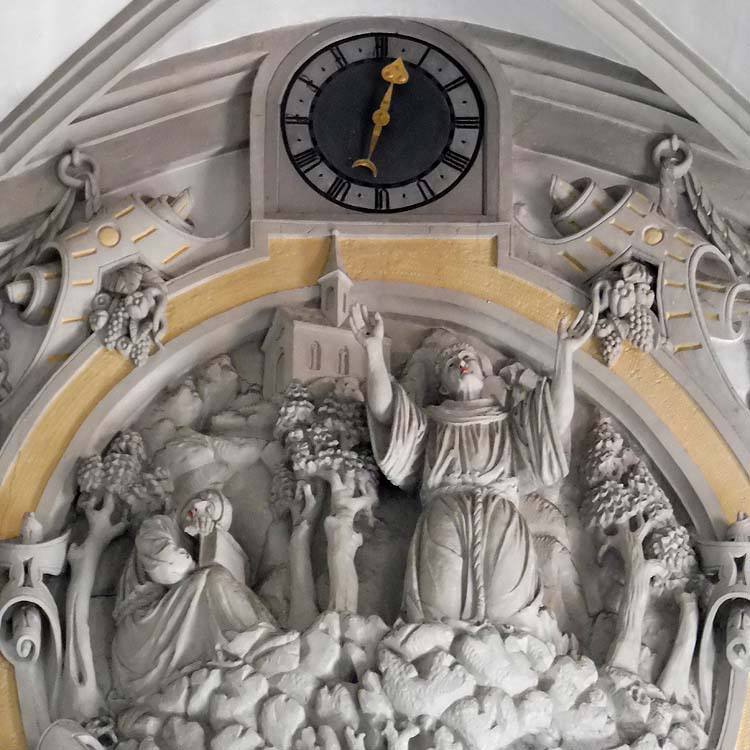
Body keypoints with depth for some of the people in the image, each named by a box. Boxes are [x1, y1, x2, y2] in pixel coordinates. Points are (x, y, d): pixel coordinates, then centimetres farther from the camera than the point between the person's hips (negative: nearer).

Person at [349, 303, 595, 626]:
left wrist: (565, 353, 9)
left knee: (508, 609, -24)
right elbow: (383, 409, 13)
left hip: (502, 514, 0)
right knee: (439, 604, -24)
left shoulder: (512, 421, 33)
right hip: (444, 511, 0)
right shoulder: (429, 420, 32)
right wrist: (374, 350, 3)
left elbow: (559, 417, 14)